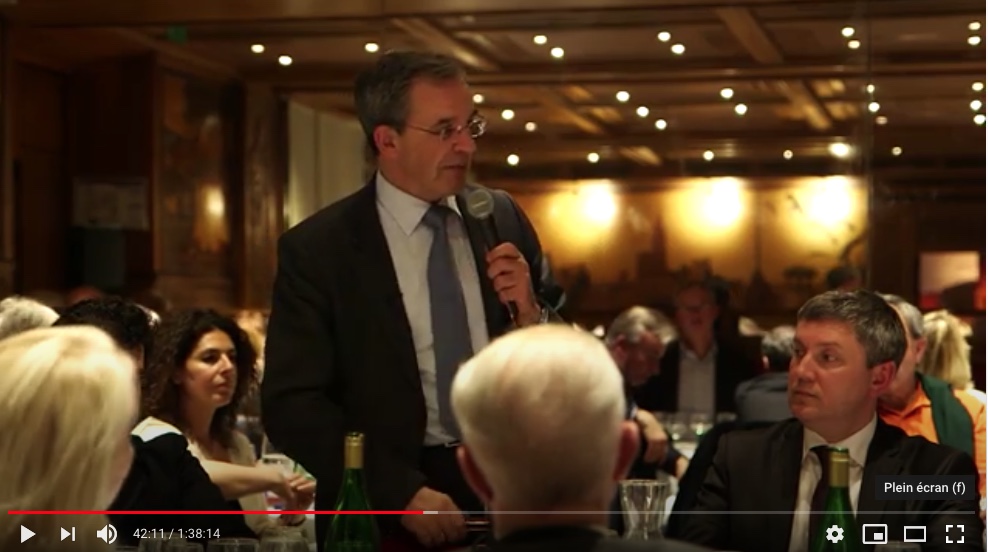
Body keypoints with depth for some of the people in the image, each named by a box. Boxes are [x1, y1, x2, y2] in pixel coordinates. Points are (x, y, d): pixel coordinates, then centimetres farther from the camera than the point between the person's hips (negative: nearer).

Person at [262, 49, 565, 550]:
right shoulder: (316, 250, -5)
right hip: (392, 511, -2)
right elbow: (292, 404, -8)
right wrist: (402, 493, -16)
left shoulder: (502, 216, 5)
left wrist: (532, 317, -9)